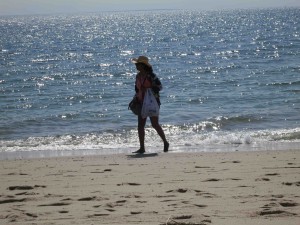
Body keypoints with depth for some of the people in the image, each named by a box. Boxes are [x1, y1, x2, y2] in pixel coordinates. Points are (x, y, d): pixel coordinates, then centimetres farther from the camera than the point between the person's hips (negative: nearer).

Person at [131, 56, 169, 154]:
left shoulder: (151, 75, -13)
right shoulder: (138, 76, 9)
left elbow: (159, 86, -15)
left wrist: (148, 89, -23)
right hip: (142, 103, 7)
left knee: (155, 124, -4)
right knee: (140, 125, 1)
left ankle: (165, 143, 15)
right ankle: (142, 148, 4)